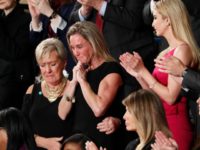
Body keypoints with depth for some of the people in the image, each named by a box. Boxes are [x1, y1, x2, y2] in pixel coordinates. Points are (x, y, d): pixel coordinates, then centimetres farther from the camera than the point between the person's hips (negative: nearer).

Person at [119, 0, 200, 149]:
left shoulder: (182, 49, -11)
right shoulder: (163, 54, 12)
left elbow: (171, 97, -17)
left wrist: (143, 71, -13)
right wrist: (138, 74, 3)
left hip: (175, 125, -8)